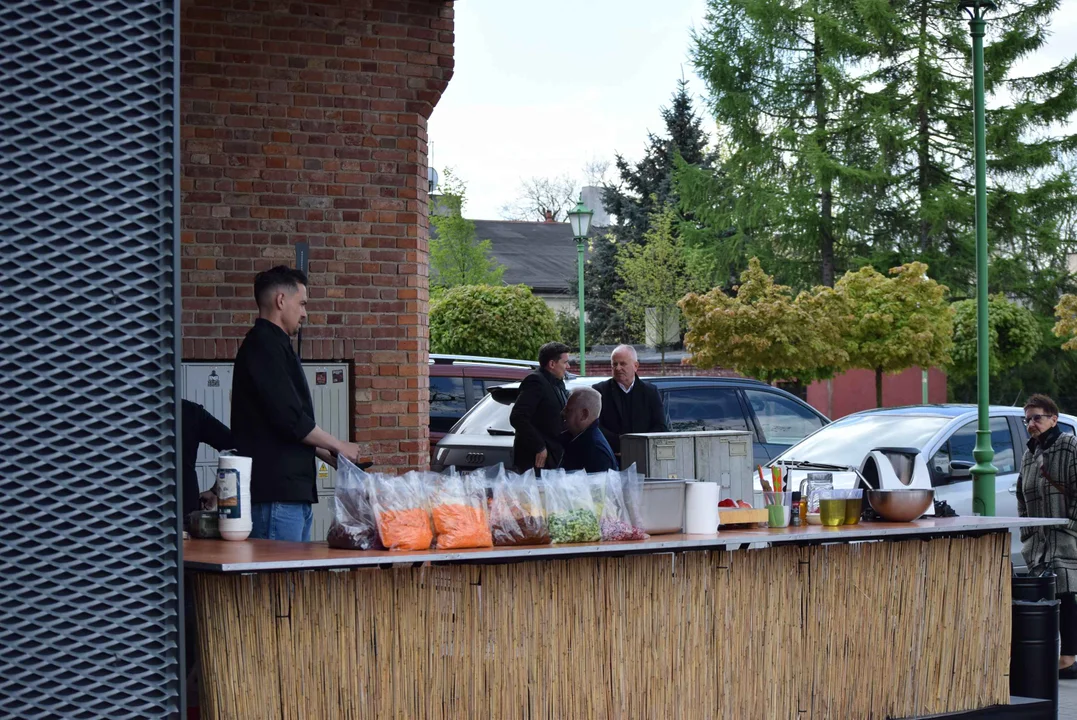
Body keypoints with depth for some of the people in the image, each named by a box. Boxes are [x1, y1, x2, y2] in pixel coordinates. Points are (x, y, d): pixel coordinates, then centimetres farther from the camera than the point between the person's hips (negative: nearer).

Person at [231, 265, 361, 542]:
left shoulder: (272, 345, 23)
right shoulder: (265, 346, -11)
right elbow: (289, 420, -18)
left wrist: (329, 456, 20)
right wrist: (339, 446, -5)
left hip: (292, 491, 10)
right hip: (276, 493, -10)